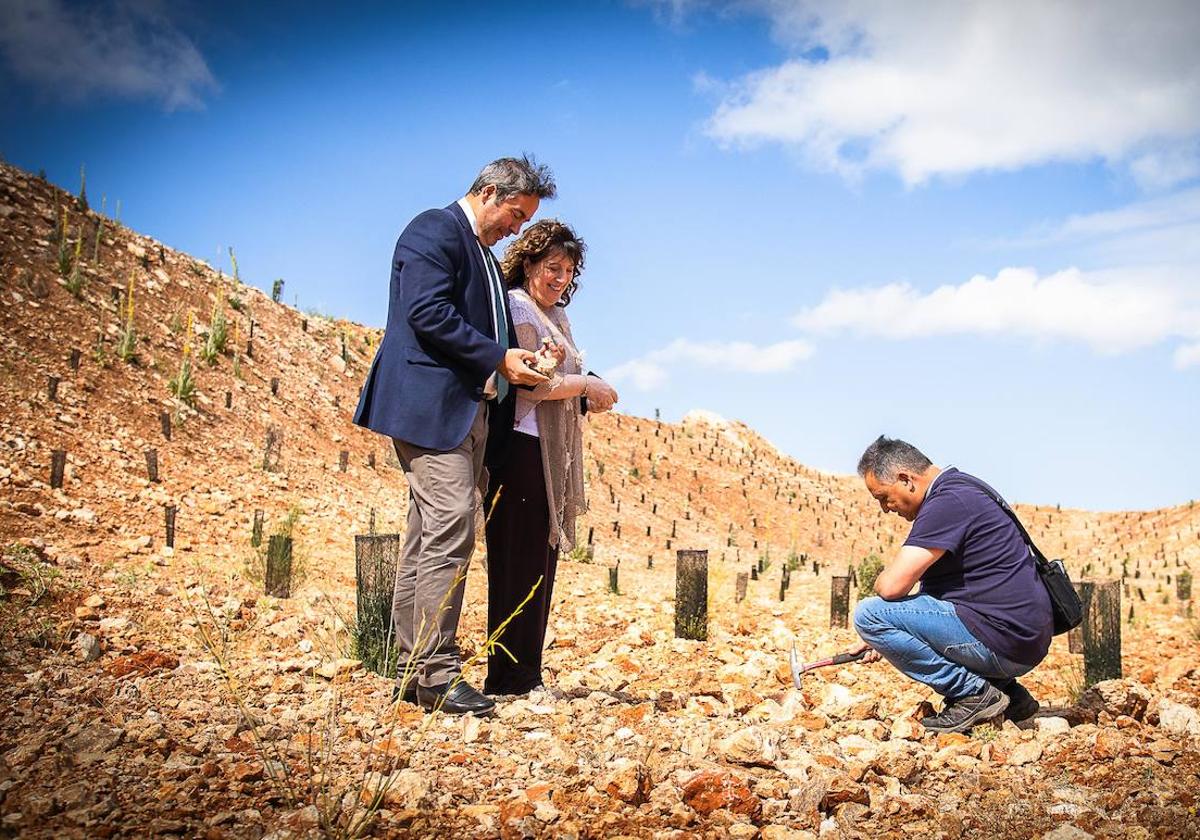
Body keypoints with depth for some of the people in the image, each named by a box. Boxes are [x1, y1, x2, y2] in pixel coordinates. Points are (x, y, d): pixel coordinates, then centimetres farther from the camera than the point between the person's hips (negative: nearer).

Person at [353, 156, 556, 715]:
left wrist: (520, 357, 9)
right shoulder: (434, 231, -5)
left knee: (429, 539, 9)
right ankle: (436, 673, -8)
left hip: (468, 410, 10)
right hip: (432, 406, -10)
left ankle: (414, 671, 14)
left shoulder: (483, 254, 26)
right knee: (451, 533, -13)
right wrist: (498, 357, -15)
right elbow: (427, 313, -17)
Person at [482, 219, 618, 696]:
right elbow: (526, 384, -15)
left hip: (553, 456, 9)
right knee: (519, 565, -7)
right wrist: (586, 385, -6)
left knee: (540, 566, 9)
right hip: (522, 448, -9)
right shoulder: (517, 308, -5)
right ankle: (508, 679, -1)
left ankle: (527, 675, 15)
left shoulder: (557, 316, 22)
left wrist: (589, 398, 0)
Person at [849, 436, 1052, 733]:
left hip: (1004, 640, -10)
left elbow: (891, 585, -23)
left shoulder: (947, 503, -17)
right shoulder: (959, 486, 15)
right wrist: (880, 639, 25)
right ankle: (1006, 689, 17)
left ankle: (973, 693, -7)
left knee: (868, 614, -13)